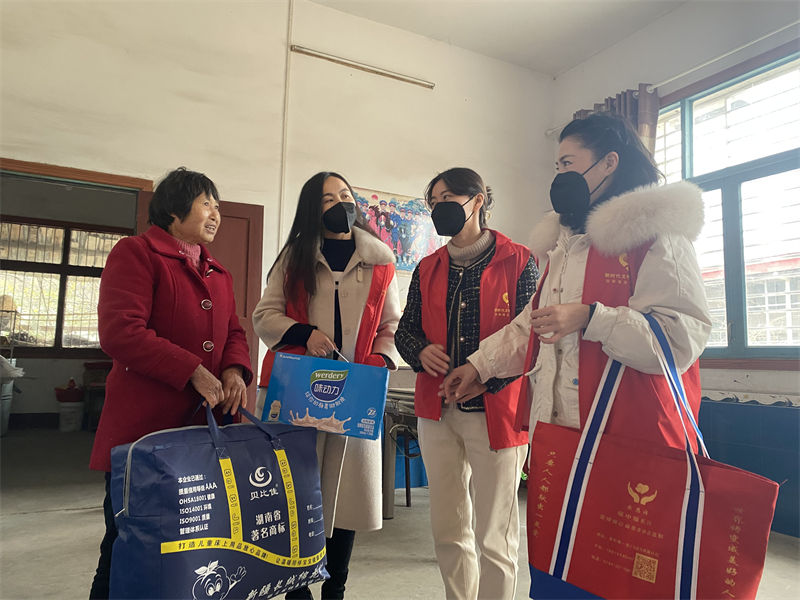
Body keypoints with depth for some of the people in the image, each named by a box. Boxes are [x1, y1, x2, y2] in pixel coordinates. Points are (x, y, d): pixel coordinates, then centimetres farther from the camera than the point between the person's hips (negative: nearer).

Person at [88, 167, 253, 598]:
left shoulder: (218, 274, 18)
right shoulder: (136, 253, -5)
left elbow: (233, 332, 19)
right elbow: (120, 332, -17)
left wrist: (234, 370, -3)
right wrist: (194, 372, -19)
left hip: (203, 424, 7)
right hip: (143, 425, -6)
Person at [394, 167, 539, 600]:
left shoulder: (517, 262, -3)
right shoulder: (428, 269, 12)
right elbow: (405, 328, 14)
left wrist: (485, 376, -21)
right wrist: (421, 352, -8)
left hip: (495, 410, -4)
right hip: (436, 410, 5)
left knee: (494, 537, 6)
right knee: (447, 531, 15)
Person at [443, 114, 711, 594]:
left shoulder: (656, 235, -6)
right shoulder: (565, 241, 20)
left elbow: (683, 335, -17)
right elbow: (531, 326, 26)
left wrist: (589, 318, -22)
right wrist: (480, 365, 22)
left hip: (629, 441, -7)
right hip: (558, 431, 7)